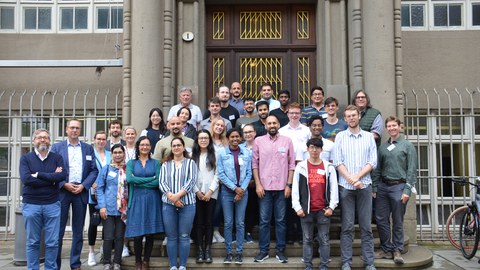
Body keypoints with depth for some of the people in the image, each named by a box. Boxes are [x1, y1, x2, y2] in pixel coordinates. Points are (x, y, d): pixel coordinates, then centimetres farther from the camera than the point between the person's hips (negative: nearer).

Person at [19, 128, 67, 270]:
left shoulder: (57, 158, 5)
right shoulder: (25, 158, 2)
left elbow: (63, 175, -13)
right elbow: (26, 179, -14)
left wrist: (38, 175, -14)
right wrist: (52, 178, -12)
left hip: (52, 204, 1)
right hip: (31, 205, 0)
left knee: (52, 242, 5)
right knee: (32, 242, 9)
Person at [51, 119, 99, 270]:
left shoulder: (88, 148, 10)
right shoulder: (57, 147, 6)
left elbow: (94, 170, 5)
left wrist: (83, 185, -7)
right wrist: (65, 184, -11)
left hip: (81, 192, 2)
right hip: (62, 191, -2)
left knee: (78, 231, 7)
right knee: (58, 230, 0)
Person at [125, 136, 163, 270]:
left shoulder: (155, 163, 9)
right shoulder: (131, 163, 9)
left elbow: (158, 182, -6)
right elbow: (129, 179, -10)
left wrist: (139, 182, -9)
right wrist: (150, 179, -11)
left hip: (152, 200, 0)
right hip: (137, 200, 0)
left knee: (150, 233, 2)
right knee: (137, 234, -2)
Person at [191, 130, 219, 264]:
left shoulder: (214, 155, 4)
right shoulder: (193, 155, 7)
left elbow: (217, 174, 0)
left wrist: (210, 191, -8)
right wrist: (197, 191, -5)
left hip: (211, 193, -1)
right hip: (197, 194, 1)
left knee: (209, 222, 1)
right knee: (198, 222, 1)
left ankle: (208, 250, 7)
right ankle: (199, 250, 6)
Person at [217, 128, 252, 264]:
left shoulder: (247, 153, 3)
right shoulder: (222, 154, -1)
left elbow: (249, 173, 2)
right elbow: (221, 174, -4)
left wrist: (242, 189, -8)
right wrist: (235, 188, -10)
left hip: (243, 191, 1)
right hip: (227, 191, -1)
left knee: (240, 223, 4)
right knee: (228, 223, 3)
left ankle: (239, 252, 11)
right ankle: (229, 252, 12)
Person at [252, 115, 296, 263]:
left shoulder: (287, 141, 4)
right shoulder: (258, 141, 3)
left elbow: (291, 164, 4)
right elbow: (255, 164, 2)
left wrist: (289, 185, -2)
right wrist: (258, 184, -5)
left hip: (281, 187, 0)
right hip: (264, 187, 0)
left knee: (280, 220, 7)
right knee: (264, 220, 5)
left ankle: (280, 251, 17)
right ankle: (263, 251, 15)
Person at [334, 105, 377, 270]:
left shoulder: (369, 136, 9)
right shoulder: (340, 136, 7)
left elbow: (373, 162, 2)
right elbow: (338, 162, -1)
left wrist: (357, 177, -10)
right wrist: (351, 180, -10)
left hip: (364, 185, 1)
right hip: (345, 186, -1)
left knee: (366, 226, 4)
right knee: (347, 227, 2)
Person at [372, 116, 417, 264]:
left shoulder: (408, 146, 1)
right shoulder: (382, 147, 13)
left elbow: (412, 170, -4)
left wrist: (407, 190, -12)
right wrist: (374, 188, 6)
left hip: (398, 186, -4)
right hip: (383, 186, 4)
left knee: (397, 221, 2)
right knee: (381, 219, 4)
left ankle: (397, 250, 14)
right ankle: (386, 249, 16)